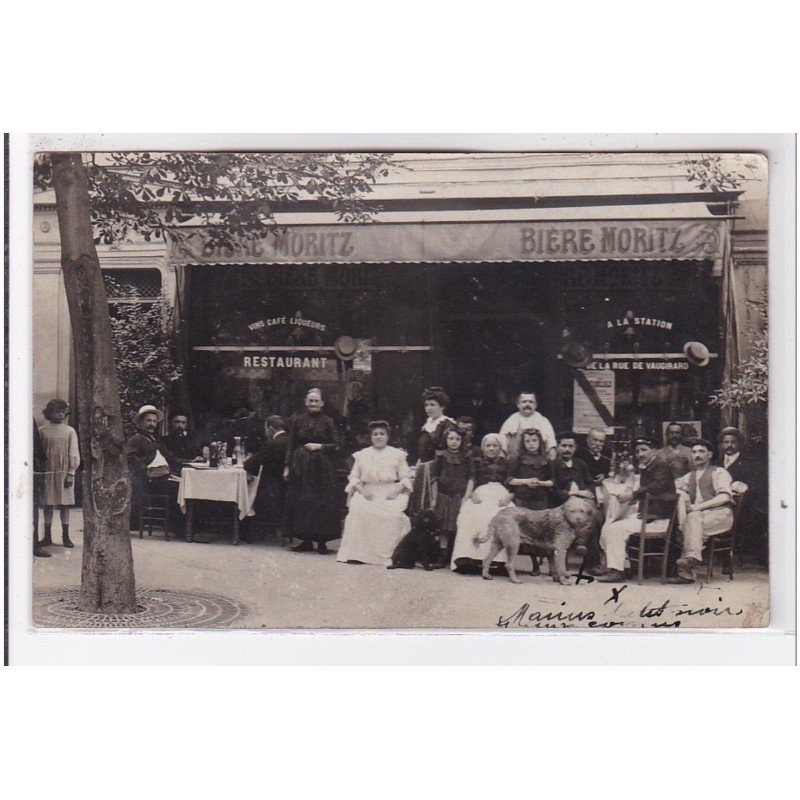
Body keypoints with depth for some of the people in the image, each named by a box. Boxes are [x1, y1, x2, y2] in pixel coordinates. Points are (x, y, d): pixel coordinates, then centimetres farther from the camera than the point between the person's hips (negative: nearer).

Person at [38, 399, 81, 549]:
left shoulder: (70, 431, 4)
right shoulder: (42, 431, 4)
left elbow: (74, 454, 2)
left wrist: (71, 473, -5)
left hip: (64, 472, 0)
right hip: (47, 472, 0)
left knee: (65, 504, 2)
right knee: (48, 504, 3)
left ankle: (65, 536, 7)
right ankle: (47, 536, 10)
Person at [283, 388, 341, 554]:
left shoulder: (328, 422, 3)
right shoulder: (297, 420, 6)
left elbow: (336, 445, 1)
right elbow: (290, 445, 6)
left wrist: (319, 446, -11)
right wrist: (287, 467, 1)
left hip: (322, 467, -1)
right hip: (301, 466, 2)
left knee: (322, 502, -3)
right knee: (301, 502, 1)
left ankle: (321, 542, 4)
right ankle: (306, 540, 10)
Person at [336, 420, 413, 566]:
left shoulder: (397, 454, 15)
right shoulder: (362, 455, 20)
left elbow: (405, 477, 8)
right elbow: (354, 477, 13)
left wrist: (396, 490, -11)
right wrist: (362, 490, -6)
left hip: (392, 492, -1)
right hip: (368, 492, 1)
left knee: (393, 513, -32)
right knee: (357, 510, -30)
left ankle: (388, 553, -26)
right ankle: (357, 553, -27)